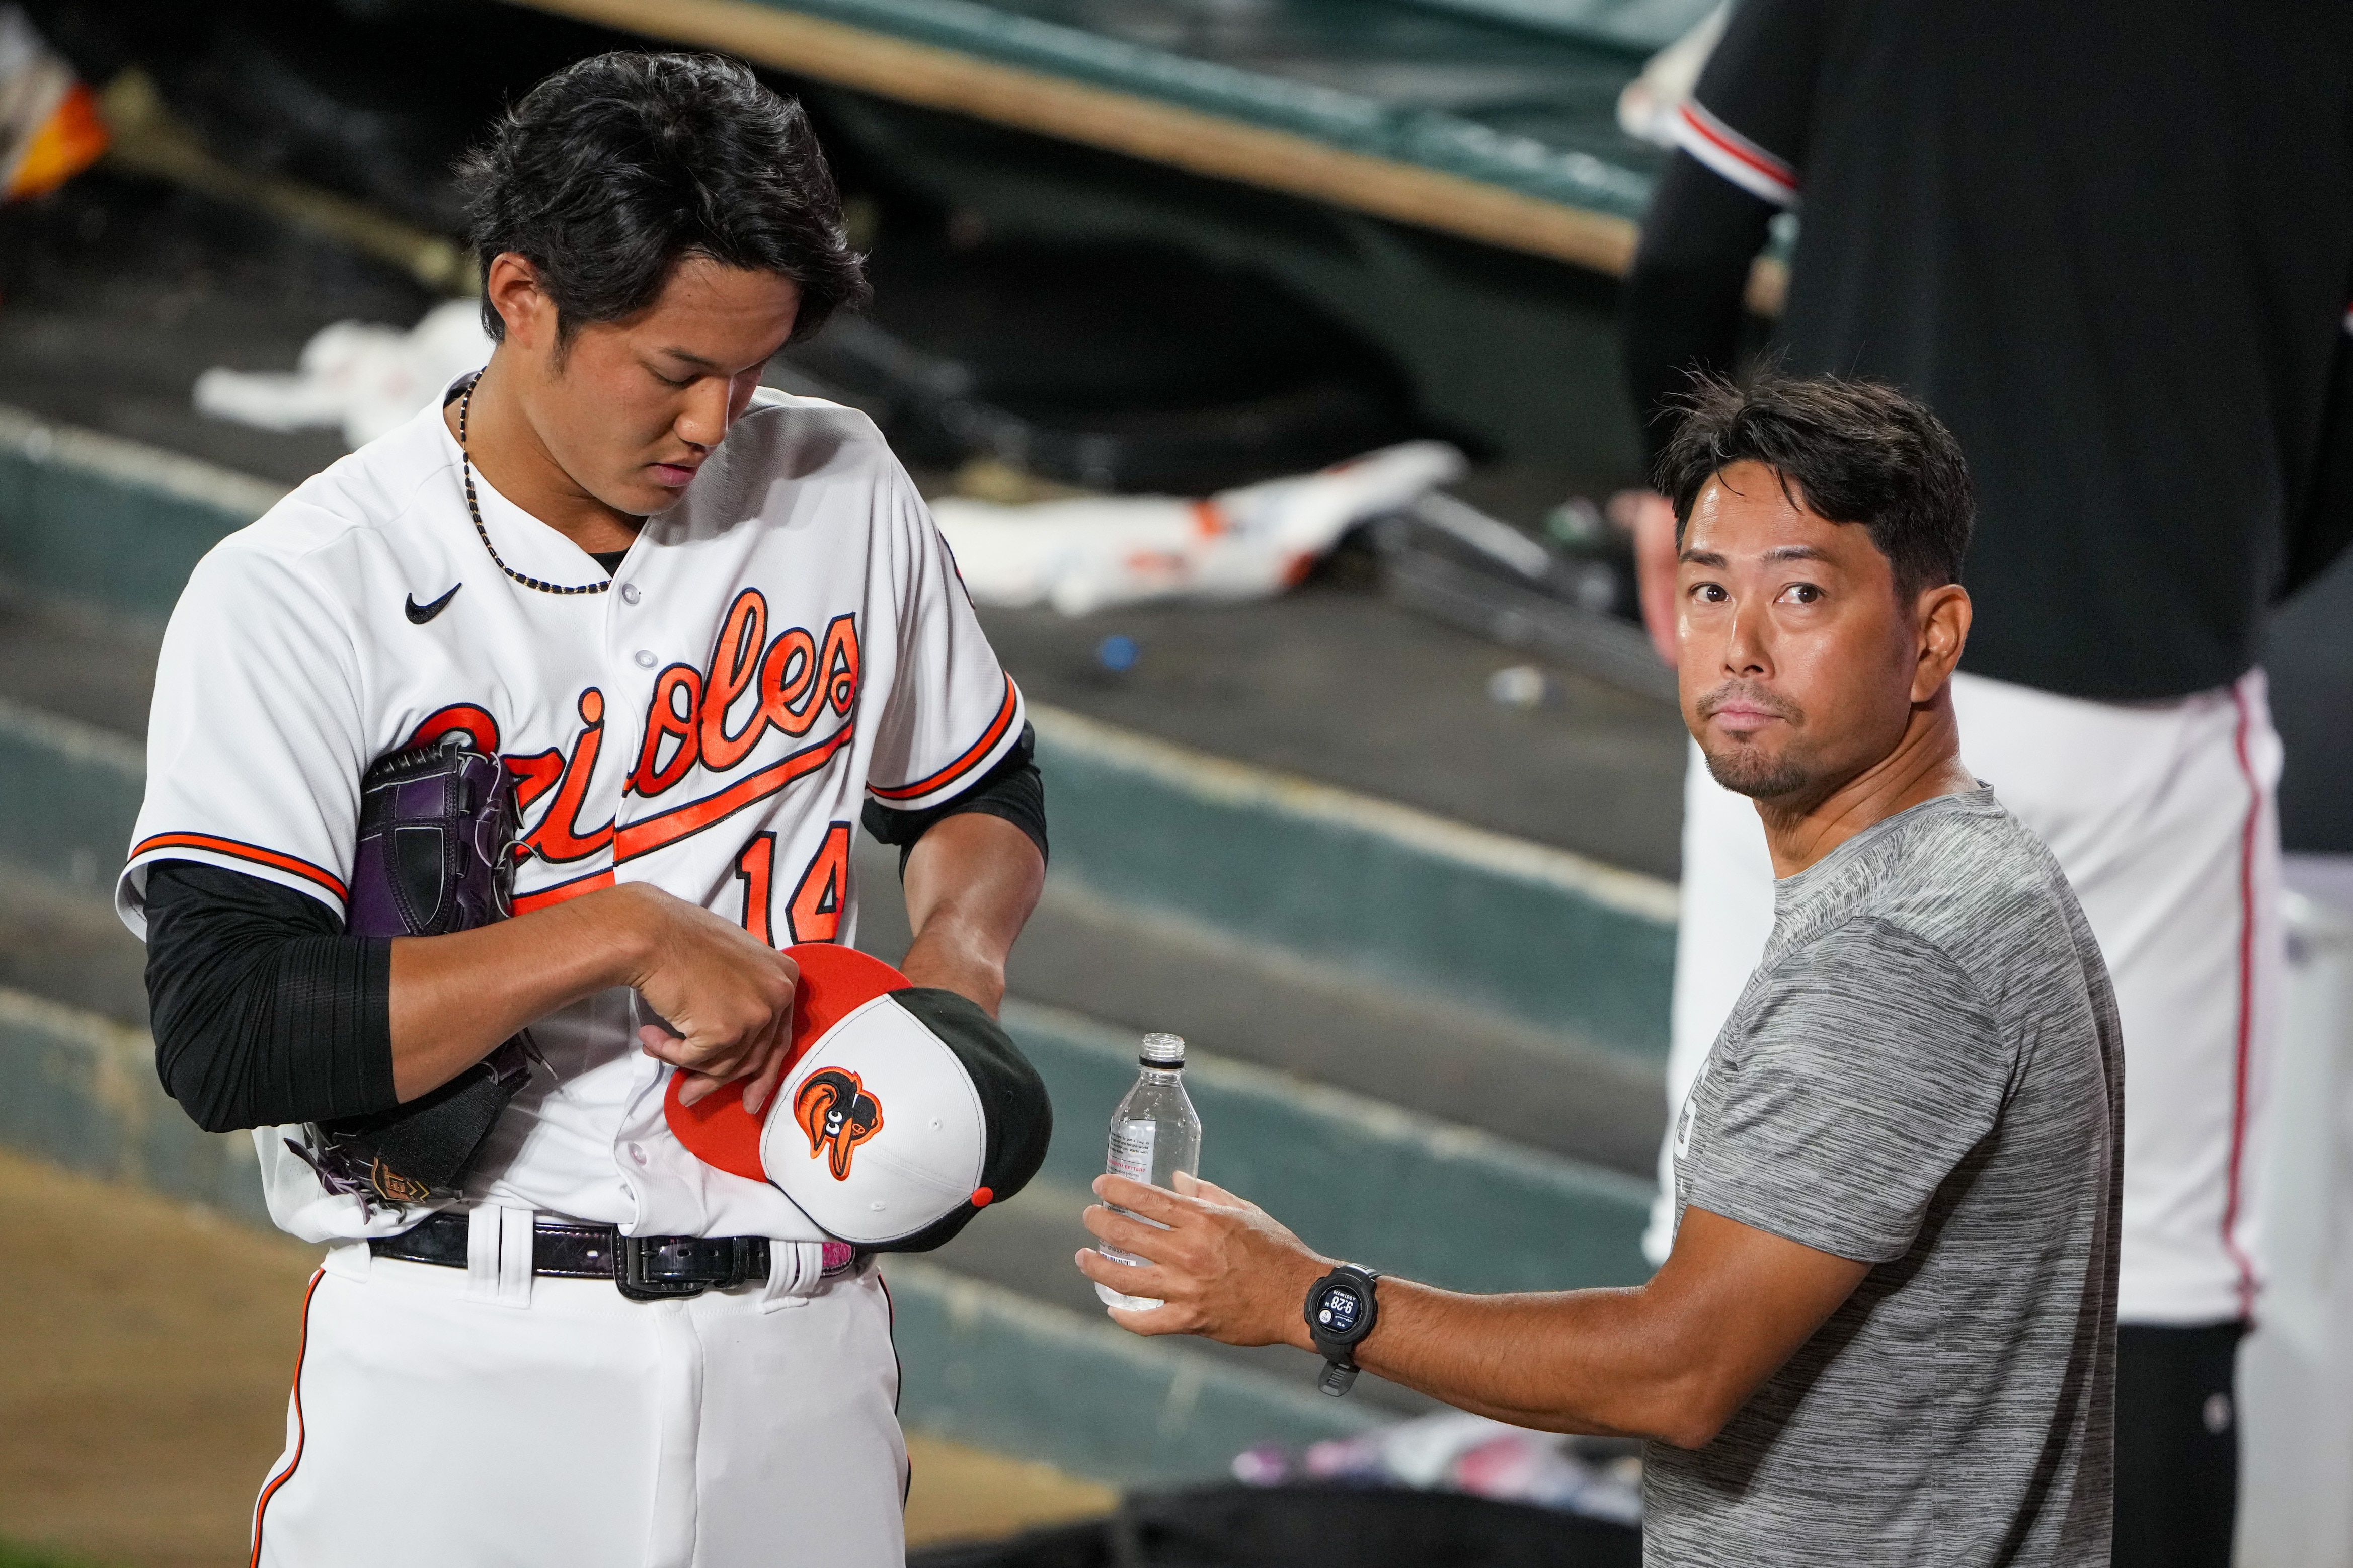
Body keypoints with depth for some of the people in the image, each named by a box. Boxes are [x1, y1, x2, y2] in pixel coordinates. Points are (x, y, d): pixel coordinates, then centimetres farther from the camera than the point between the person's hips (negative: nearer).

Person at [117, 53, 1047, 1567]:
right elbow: (222, 1037, -19)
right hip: (462, 1372, -4)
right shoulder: (294, 594, -9)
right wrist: (626, 934, -21)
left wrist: (960, 955, 1)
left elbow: (982, 793, 24)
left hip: (800, 1364, 4)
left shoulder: (842, 492, 6)